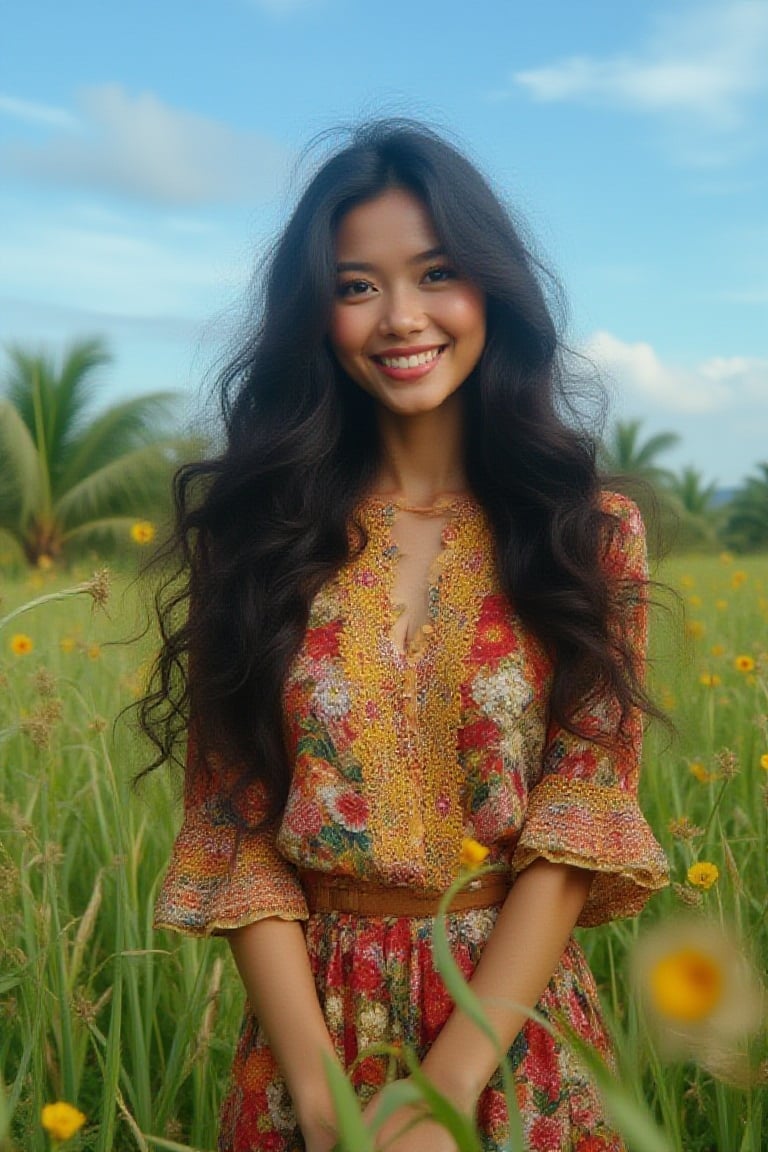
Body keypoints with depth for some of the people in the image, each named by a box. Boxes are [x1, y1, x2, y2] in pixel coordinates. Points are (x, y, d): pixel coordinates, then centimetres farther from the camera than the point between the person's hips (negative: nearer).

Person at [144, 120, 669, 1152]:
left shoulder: (592, 533, -3)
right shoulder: (258, 528, -2)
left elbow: (583, 823, -9)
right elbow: (232, 829, -4)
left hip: (516, 1030, 0)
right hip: (310, 1029, 1)